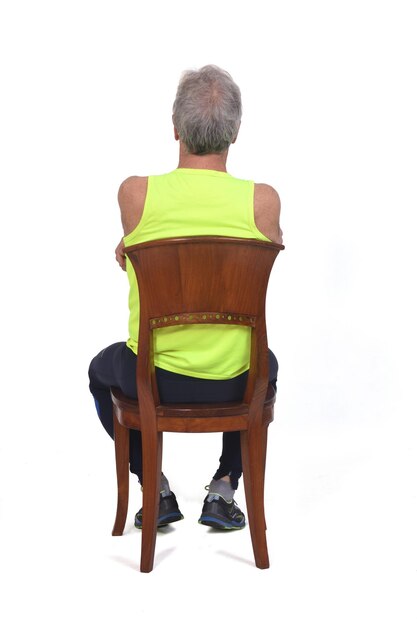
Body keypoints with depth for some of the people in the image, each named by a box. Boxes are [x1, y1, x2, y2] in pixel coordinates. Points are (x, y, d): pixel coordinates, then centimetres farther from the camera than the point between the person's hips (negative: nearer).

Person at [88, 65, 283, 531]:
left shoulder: (135, 193, -14)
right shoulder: (263, 200, -13)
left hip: (153, 379, -1)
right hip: (234, 383, 1)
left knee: (102, 370, 35)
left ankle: (155, 488, 25)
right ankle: (224, 490, 28)